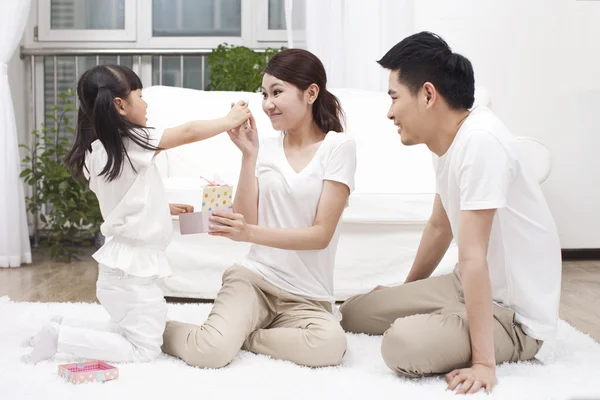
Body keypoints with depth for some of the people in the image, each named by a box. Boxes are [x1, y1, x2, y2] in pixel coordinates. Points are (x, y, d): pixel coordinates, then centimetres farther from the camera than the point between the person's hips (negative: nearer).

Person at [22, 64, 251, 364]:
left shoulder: (97, 151, 5)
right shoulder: (131, 142, -19)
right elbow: (189, 132, -15)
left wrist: (166, 208, 19)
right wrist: (231, 120, -1)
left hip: (121, 264, 9)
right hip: (132, 269, -9)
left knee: (130, 333, 24)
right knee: (144, 349, 1)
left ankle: (62, 328, 15)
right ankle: (59, 338, -3)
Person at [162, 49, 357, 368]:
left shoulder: (338, 147, -4)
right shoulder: (267, 148, 7)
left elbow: (321, 234, -11)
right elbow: (245, 222, -1)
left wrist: (250, 233, -23)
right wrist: (248, 155, -7)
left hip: (308, 296, -1)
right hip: (254, 276, 1)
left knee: (331, 344, -34)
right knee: (210, 352, -26)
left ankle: (237, 334, -11)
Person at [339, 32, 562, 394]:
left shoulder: (479, 140, -28)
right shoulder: (447, 140, 2)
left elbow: (473, 256, -30)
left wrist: (483, 362, -27)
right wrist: (406, 291, 30)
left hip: (516, 313, -8)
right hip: (469, 286, 9)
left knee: (404, 343, -32)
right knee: (355, 312, 7)